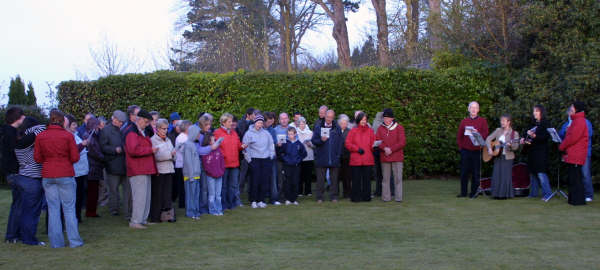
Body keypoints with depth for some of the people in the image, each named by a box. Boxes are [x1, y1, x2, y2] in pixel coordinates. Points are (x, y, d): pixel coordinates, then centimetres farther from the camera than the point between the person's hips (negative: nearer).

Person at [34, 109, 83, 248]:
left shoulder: (40, 137, 0)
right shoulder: (68, 135, -8)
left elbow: (37, 158, 3)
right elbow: (75, 157, -6)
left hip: (47, 176, 3)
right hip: (65, 174, -3)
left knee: (53, 209, 9)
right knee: (69, 208, 4)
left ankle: (56, 242, 11)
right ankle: (74, 240, 5)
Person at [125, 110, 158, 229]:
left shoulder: (142, 133, 21)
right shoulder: (132, 133, -12)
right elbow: (133, 150, -25)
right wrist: (150, 150, -18)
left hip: (145, 170, 10)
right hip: (137, 171, -10)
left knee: (146, 196, 13)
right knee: (140, 196, -11)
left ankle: (143, 219, 20)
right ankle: (135, 221, -6)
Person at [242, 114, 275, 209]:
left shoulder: (266, 133, 11)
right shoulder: (249, 133, 0)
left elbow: (271, 145, 19)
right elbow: (245, 147, 0)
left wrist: (271, 155, 10)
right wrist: (248, 159, -4)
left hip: (266, 159, 3)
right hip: (254, 159, -3)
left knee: (265, 180, -1)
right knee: (255, 180, -6)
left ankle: (261, 200, 8)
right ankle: (253, 201, 3)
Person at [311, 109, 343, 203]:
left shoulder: (337, 128, 9)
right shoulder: (318, 127, 6)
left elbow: (340, 142, 8)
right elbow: (313, 140, 2)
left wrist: (338, 155, -1)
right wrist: (321, 140, -17)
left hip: (334, 159, 1)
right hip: (321, 158, -1)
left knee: (334, 179, 5)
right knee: (320, 179, 1)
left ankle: (333, 196, 13)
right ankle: (319, 197, 7)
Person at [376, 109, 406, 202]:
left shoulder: (399, 127, 1)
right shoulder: (380, 128, 9)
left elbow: (402, 142, -5)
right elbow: (377, 140, 3)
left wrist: (391, 149, -13)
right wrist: (384, 148, -16)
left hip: (397, 157, -2)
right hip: (384, 157, 2)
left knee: (398, 177, -2)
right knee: (385, 178, 4)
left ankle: (398, 197, 4)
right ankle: (386, 197, 9)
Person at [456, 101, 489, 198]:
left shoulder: (483, 121, 7)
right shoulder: (464, 121, 13)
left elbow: (485, 134, -3)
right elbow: (459, 135, 14)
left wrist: (477, 134, -21)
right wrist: (460, 146, 3)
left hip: (477, 151, -2)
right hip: (465, 150, 2)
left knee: (476, 172, -1)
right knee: (464, 172, 1)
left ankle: (474, 192, 6)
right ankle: (463, 192, 8)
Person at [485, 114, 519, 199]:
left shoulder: (514, 133, -3)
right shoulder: (498, 130, 8)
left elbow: (516, 147, -10)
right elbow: (488, 139, 5)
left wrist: (511, 145, -32)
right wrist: (490, 149, -9)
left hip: (507, 157, -3)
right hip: (497, 156, 4)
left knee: (506, 175, -5)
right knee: (496, 175, 2)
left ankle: (504, 194, 4)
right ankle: (496, 193, 11)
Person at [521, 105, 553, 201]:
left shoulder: (545, 123, -6)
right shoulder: (533, 124, 15)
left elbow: (546, 136, -17)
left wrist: (534, 136, -28)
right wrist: (524, 139, 4)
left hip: (540, 151, -8)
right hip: (532, 151, 8)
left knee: (541, 172, -13)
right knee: (532, 172, 10)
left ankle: (547, 193, -9)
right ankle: (534, 193, 18)